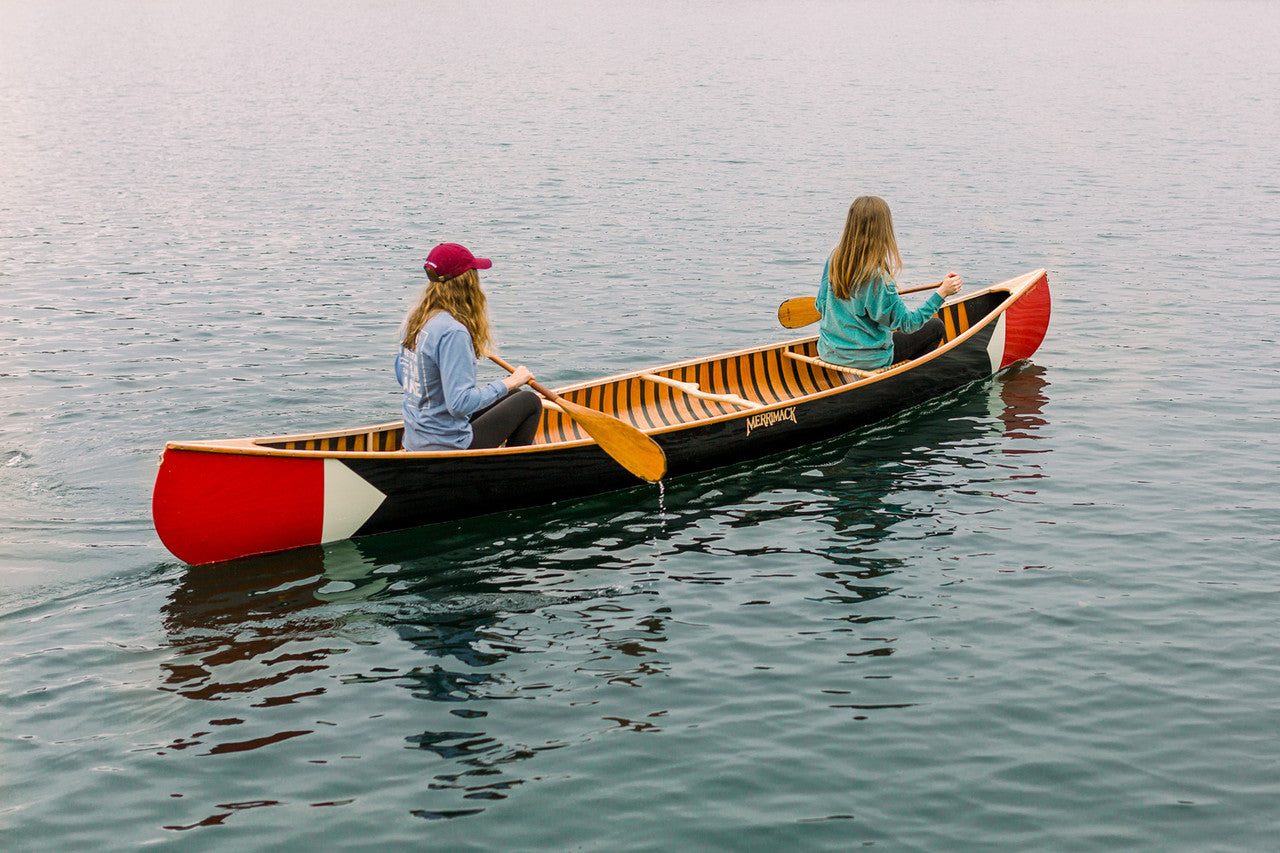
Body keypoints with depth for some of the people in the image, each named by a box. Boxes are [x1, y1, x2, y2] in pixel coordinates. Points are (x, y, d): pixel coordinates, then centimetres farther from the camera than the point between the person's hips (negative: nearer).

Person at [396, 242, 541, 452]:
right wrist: (508, 382, -19)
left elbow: (401, 375, 16)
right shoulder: (452, 332, -25)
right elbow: (460, 404, -29)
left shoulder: (414, 319, 2)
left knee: (514, 396, 24)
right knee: (530, 402, 7)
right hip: (447, 446, -9)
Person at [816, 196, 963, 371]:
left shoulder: (834, 259, -8)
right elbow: (907, 324, -20)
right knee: (935, 327, 10)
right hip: (865, 360, -7)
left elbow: (821, 306, 3)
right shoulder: (876, 275, -26)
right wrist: (941, 293, -19)